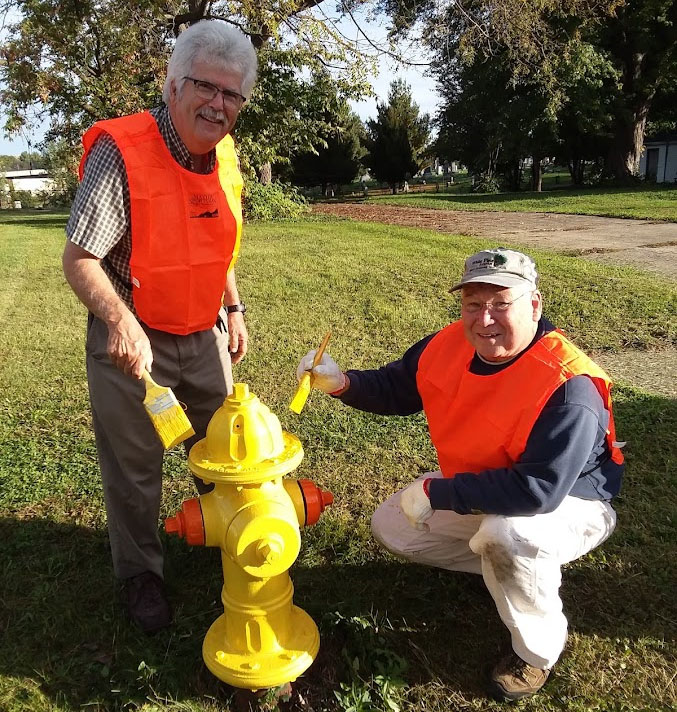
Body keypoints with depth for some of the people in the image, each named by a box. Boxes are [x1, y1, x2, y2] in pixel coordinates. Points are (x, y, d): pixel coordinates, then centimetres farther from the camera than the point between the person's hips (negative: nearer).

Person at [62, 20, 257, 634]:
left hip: (205, 335, 6)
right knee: (135, 466, 9)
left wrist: (234, 309, 14)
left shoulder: (224, 157, 1)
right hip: (133, 340, -6)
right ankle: (140, 572, 34)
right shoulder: (120, 152, -20)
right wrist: (120, 318, -37)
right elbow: (79, 259, -21)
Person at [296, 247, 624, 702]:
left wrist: (435, 492, -32)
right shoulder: (449, 346, -14)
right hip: (483, 493, 7)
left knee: (506, 534, -39)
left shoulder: (568, 387, -35)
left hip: (569, 504, -7)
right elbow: (395, 389, 1)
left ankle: (539, 649, -6)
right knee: (392, 527, 7)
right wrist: (341, 383, -20)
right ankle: (510, 566, 16)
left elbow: (537, 490, -39)